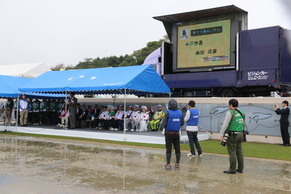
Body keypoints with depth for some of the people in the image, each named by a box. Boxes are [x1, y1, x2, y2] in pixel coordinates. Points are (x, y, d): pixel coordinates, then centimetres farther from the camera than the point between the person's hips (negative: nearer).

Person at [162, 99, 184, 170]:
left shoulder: (168, 113, -14)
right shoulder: (180, 112, -1)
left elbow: (164, 124, -15)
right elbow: (182, 123, 4)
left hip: (169, 134, -3)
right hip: (177, 133, 3)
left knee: (168, 149, 3)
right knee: (177, 149, 10)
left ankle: (168, 164, 7)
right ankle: (177, 164, 16)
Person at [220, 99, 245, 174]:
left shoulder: (230, 112, -11)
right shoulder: (241, 113, 11)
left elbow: (225, 124, -14)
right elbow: (243, 125, 17)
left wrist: (222, 134, -11)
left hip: (232, 135, -7)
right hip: (240, 134, 7)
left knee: (232, 152, -3)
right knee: (239, 152, 12)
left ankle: (232, 169, 0)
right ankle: (240, 168, 18)